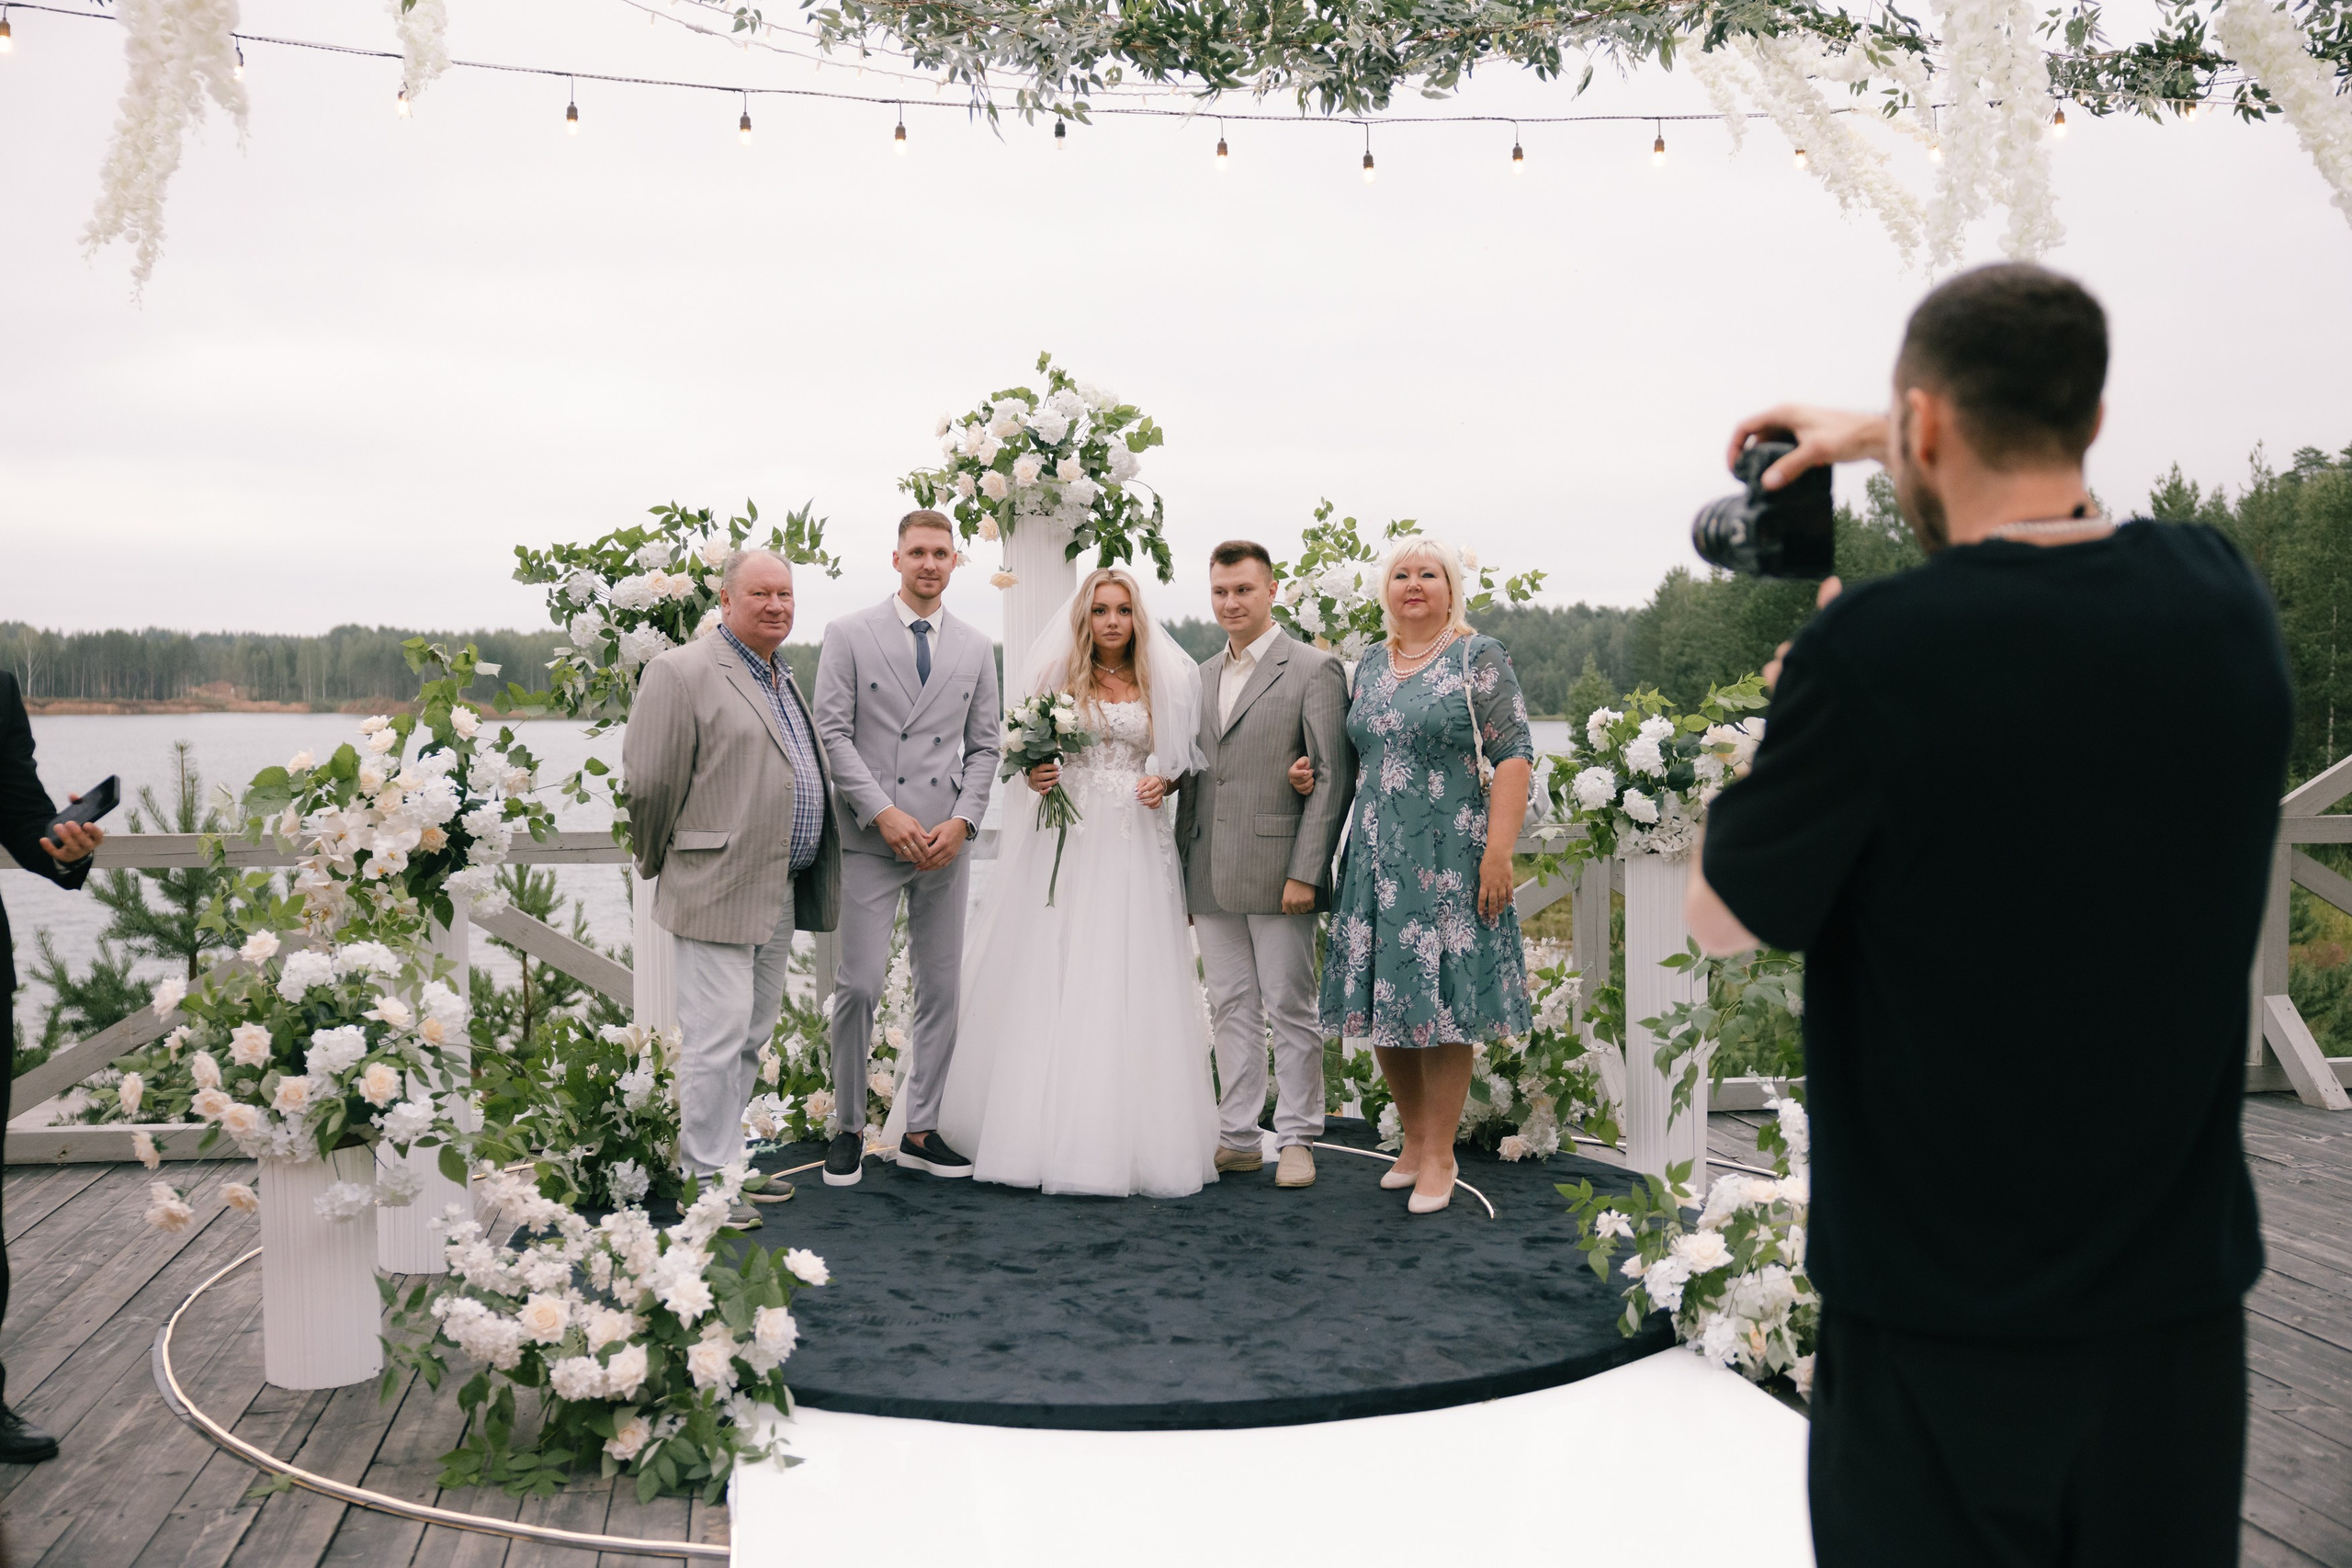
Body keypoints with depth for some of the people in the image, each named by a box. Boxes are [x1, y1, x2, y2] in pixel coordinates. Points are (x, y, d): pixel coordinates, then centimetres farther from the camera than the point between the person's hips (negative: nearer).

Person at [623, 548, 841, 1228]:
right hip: (718, 891, -8)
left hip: (780, 896, 8)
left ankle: (728, 1159, 25)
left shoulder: (786, 679, 17)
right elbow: (648, 783, -9)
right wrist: (660, 864, 1)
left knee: (751, 1038, 14)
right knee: (717, 1038, -5)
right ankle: (704, 1179, 4)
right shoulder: (682, 673, -9)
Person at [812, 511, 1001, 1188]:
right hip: (870, 838, -3)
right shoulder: (850, 635, 1)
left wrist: (962, 821, -4)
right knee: (859, 985, -6)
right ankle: (848, 1128, 11)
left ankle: (920, 1130, 17)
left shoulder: (977, 648, 11)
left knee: (941, 990, 6)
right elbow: (833, 731, -4)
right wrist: (883, 813, -13)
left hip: (946, 843, 4)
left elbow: (984, 746, 11)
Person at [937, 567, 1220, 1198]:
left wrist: (1163, 781, -6)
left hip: (1136, 846, 0)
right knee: (1057, 985, -2)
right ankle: (1058, 1130, 5)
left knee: (1133, 988, -1)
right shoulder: (1058, 677, 8)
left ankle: (1134, 1136, 5)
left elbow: (1181, 759, 14)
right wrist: (1034, 774, -9)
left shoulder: (1163, 683, 8)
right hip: (1068, 843, 0)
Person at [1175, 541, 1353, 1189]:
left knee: (1290, 1009, 2)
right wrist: (1181, 873, 13)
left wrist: (1306, 872, -14)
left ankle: (1296, 1140, 12)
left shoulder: (1314, 669, -3)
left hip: (1277, 873, -6)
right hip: (1210, 879, 6)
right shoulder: (1201, 676, 16)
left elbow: (1334, 776, -8)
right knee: (1231, 1009, 11)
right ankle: (1238, 1137, 19)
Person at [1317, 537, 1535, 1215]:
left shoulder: (1479, 658, -2)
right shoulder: (1370, 665, 14)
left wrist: (1498, 852, -16)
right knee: (1384, 1002, 7)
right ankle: (1412, 1138, 22)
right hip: (1376, 860, 5)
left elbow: (1513, 755, -9)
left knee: (1440, 1004, -3)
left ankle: (1439, 1157, 8)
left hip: (1448, 860, -5)